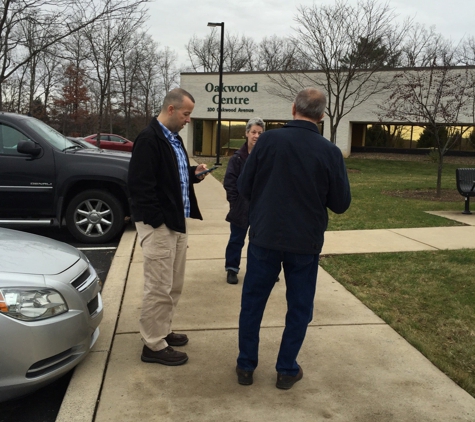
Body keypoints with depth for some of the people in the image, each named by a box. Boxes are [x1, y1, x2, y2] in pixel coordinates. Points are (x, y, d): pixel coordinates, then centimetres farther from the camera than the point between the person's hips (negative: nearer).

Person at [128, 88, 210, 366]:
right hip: (158, 224, -10)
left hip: (177, 221, 10)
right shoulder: (149, 139, -15)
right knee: (159, 287, -1)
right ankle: (154, 345, 11)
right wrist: (158, 221, -20)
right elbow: (140, 184, -20)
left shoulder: (175, 138, 15)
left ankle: (163, 332, 32)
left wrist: (194, 174, 6)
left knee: (174, 285, 17)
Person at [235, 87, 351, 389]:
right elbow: (341, 204, -2)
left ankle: (246, 366, 24)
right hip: (305, 243, 0)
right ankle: (287, 370, 23)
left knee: (252, 303, 14)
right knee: (299, 308, 15)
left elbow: (244, 188, -4)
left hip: (264, 237, 0)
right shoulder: (330, 152, -9)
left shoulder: (268, 140, -9)